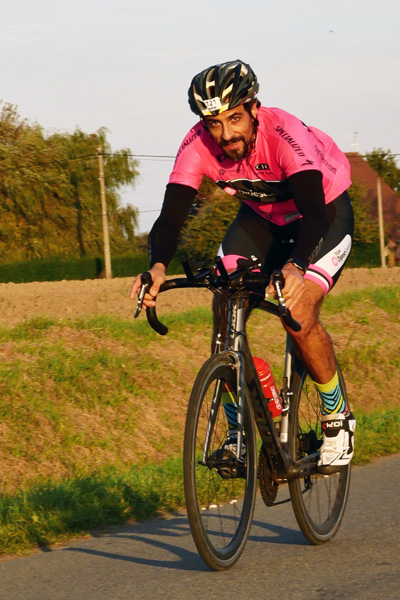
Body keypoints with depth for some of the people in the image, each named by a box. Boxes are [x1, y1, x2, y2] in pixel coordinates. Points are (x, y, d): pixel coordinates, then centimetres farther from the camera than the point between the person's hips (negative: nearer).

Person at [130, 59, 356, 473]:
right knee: (224, 311, -15)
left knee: (299, 316, -23)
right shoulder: (198, 145, -25)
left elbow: (314, 212, -46)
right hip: (262, 217, 4)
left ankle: (338, 417, 2)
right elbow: (171, 217, -30)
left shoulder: (284, 133, -37)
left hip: (326, 211, -4)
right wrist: (157, 266, -52)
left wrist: (296, 266, -66)